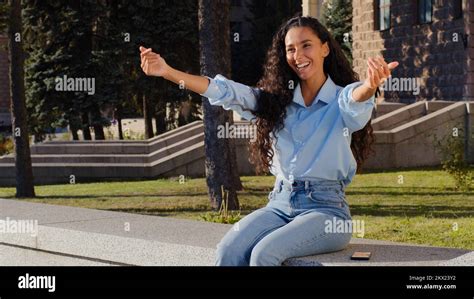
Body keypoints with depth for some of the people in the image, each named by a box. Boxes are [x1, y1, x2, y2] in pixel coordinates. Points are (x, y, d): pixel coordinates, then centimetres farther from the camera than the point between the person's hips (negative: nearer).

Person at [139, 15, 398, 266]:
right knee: (228, 250, -23)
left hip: (325, 208, -4)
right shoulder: (276, 99, 12)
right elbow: (225, 91, 1)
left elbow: (357, 99, -25)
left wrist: (370, 86, -51)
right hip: (280, 204, 4)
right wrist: (167, 72, -12)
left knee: (265, 253, -29)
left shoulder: (341, 100, -1)